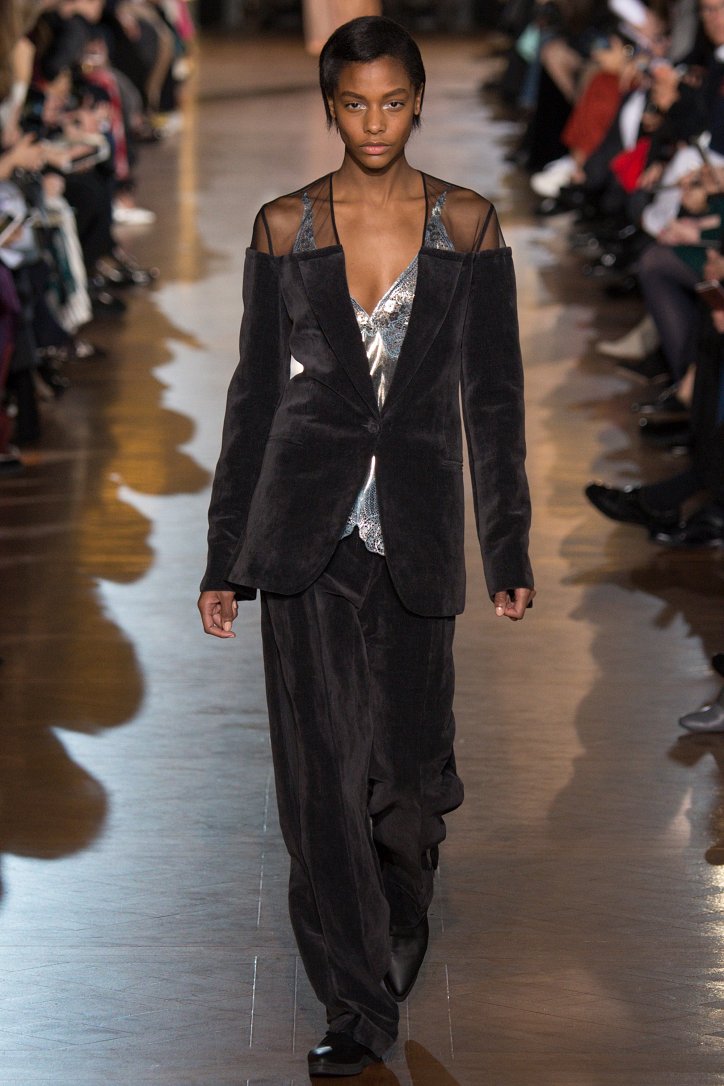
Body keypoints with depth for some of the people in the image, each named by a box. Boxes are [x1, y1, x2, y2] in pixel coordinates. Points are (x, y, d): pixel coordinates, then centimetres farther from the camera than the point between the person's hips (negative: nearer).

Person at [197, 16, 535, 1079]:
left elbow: (492, 393, 5)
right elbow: (255, 392, 6)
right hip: (306, 524, 0)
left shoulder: (467, 224, 2)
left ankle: (396, 942, 38)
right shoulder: (285, 227, 3)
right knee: (324, 770, -3)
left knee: (408, 762, 6)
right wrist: (225, 557, 5)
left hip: (414, 529, 0)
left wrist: (509, 547, 2)